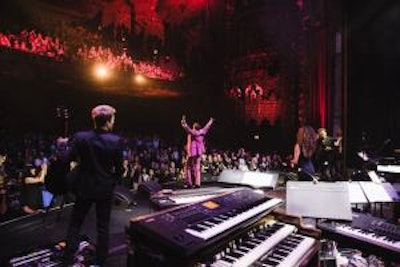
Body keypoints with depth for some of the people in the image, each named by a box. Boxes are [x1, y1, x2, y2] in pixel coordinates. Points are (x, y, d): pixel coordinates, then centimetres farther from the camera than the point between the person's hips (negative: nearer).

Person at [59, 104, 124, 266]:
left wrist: (63, 145, 9)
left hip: (84, 187, 1)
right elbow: (119, 169, -9)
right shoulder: (116, 141, -14)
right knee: (103, 227, 13)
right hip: (105, 189, -1)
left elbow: (65, 159, -9)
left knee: (75, 223, 19)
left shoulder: (80, 137, -12)